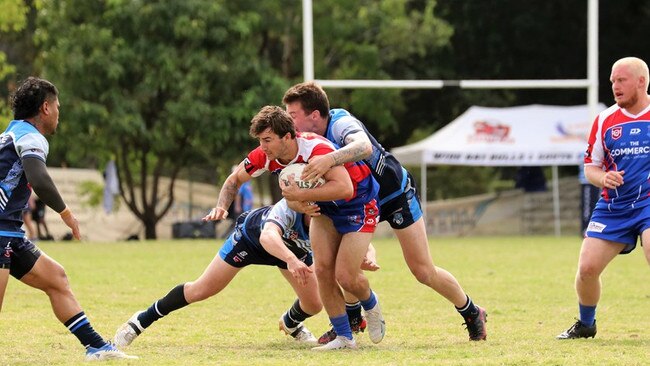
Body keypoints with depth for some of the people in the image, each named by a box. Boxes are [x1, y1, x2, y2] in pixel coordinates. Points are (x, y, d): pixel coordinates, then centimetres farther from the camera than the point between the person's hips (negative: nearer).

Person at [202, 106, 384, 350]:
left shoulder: (315, 150, -38)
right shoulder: (266, 156, -16)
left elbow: (344, 187, -50)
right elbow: (235, 179, 2)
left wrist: (300, 195, -45)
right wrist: (221, 207, -16)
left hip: (359, 202, -7)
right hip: (326, 207, 7)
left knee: (346, 277, -12)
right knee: (323, 270, -6)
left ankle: (372, 307, 23)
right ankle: (344, 338, 5)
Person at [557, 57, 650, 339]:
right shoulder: (605, 120, 7)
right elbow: (590, 167, 13)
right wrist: (603, 178, -10)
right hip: (613, 206, 4)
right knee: (587, 268, -3)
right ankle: (586, 324, 22)